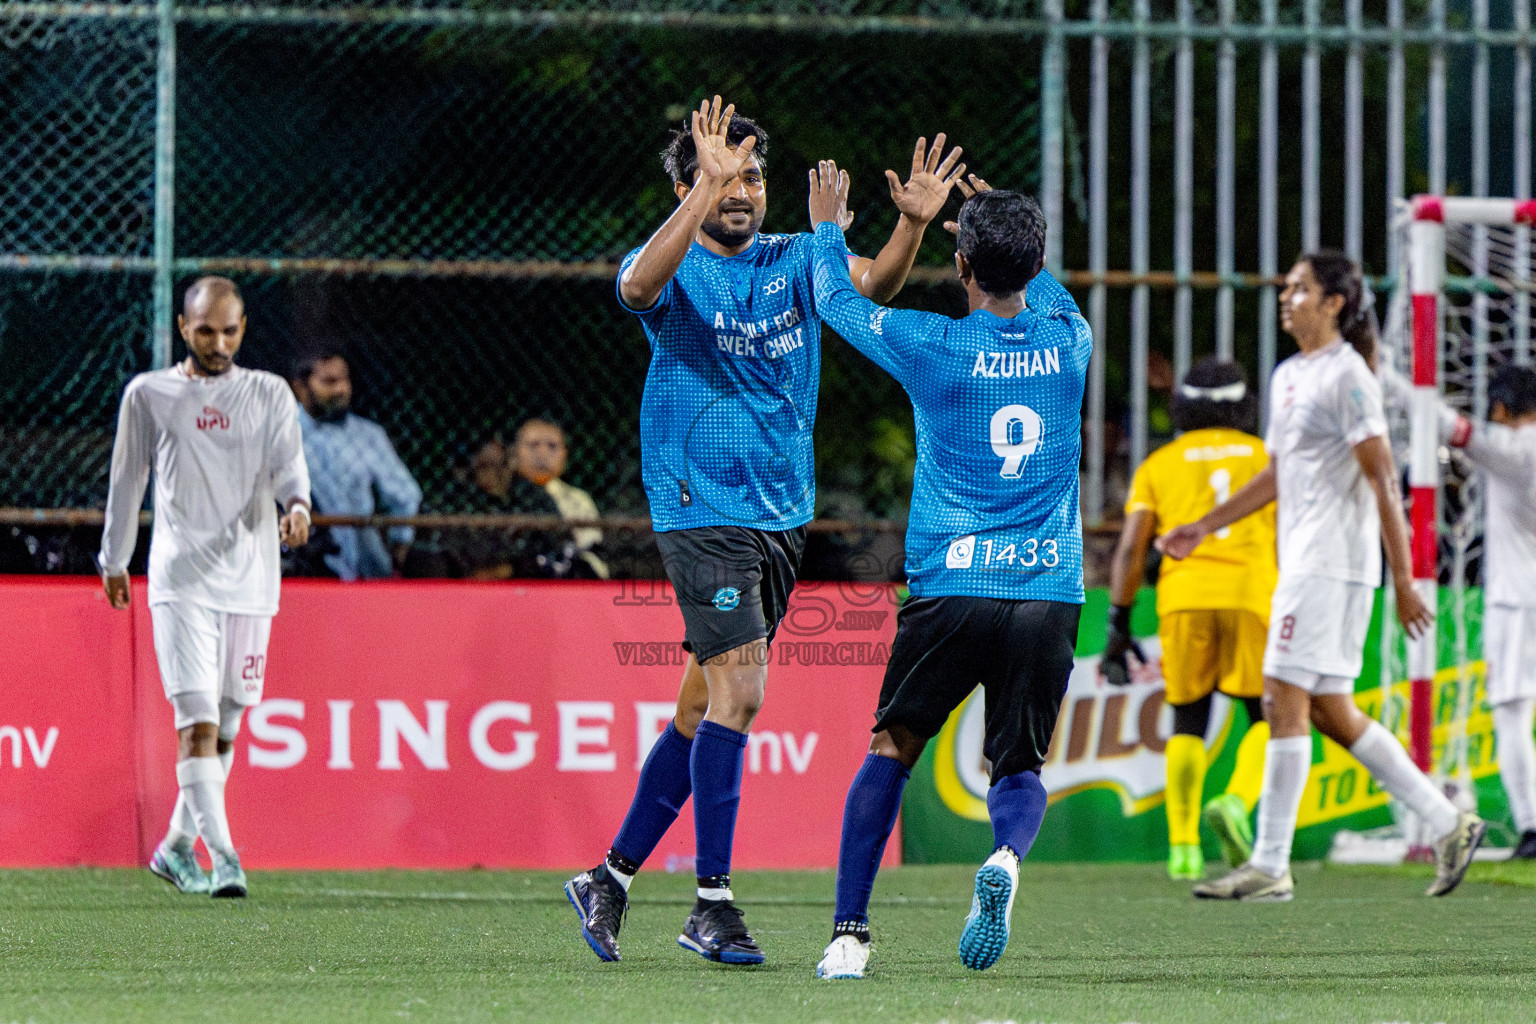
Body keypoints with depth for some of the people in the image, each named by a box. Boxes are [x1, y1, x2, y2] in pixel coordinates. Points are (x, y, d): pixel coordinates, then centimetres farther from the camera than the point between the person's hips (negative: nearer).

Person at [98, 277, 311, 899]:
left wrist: (297, 506, -24)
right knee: (198, 719, -15)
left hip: (250, 578, 2)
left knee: (225, 726, 6)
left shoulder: (269, 394, 9)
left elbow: (289, 465, -2)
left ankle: (176, 846, 22)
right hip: (181, 576, -2)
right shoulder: (148, 395, 7)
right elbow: (127, 480, 15)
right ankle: (221, 854, -22)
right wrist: (114, 560, 20)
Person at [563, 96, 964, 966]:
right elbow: (640, 284, -29)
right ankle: (712, 905, -14)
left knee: (705, 709, 10)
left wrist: (914, 223, -25)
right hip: (702, 510, -6)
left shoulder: (794, 261, 10)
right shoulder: (675, 268, -6)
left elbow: (874, 284, -5)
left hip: (783, 514, 6)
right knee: (739, 689, -17)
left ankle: (611, 880, 21)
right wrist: (708, 187, -40)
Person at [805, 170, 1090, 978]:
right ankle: (1006, 857, -23)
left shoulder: (933, 347, -5)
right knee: (1020, 767, 12)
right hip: (1050, 588, 2)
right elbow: (1048, 291, 31)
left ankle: (849, 933, 3)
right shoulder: (1068, 342, 4)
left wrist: (827, 226, 33)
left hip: (952, 587, -2)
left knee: (890, 749, 13)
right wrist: (1000, 221, 46)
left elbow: (837, 300, 14)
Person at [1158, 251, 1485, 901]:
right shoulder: (1288, 377, 17)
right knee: (1330, 712, 10)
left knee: (1286, 702, -10)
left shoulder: (1346, 376, -11)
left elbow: (1383, 481, -14)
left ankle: (1270, 866, -9)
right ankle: (1448, 825, 15)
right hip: (1302, 563, 10)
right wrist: (1203, 528, 23)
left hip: (1332, 566, -10)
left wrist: (1403, 580, -17)